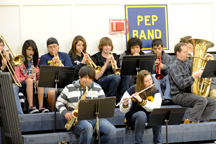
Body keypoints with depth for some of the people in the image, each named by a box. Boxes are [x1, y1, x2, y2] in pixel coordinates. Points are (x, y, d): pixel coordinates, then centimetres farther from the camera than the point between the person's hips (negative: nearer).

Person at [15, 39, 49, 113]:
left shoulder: (37, 61, 17)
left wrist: (37, 73, -9)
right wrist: (27, 78, -19)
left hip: (34, 84, 2)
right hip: (23, 85, -2)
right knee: (30, 81, -37)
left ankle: (41, 107, -41)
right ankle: (31, 107, -45)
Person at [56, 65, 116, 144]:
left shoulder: (98, 88, 14)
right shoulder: (69, 88, 9)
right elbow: (59, 102, 14)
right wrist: (65, 112, -5)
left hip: (95, 118, 3)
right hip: (77, 119, -3)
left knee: (112, 131, -26)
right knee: (88, 128, -41)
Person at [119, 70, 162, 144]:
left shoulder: (155, 91, -4)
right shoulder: (132, 90, -8)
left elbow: (155, 107, -20)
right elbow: (123, 110, -8)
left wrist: (141, 100, -31)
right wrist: (125, 104, -31)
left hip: (149, 118, 2)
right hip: (133, 118, -1)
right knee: (141, 114, -35)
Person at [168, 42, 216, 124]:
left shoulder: (187, 65, 18)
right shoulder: (174, 67, -9)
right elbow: (181, 84, -21)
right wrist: (195, 75, -23)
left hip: (189, 93, 9)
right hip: (179, 95, -9)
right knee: (202, 100, -30)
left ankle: (200, 121, -14)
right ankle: (189, 122, -26)